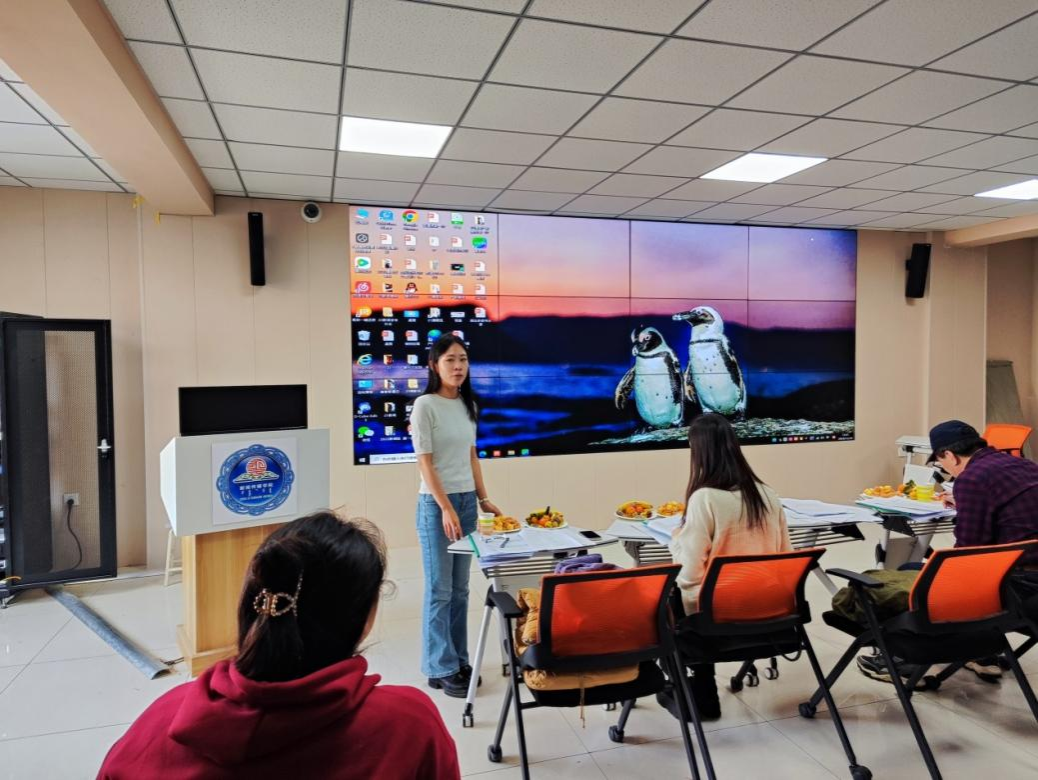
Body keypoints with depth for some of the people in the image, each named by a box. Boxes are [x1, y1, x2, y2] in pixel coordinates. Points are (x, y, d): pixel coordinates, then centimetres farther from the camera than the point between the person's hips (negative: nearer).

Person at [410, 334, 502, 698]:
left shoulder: (468, 405, 9)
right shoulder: (425, 406, -10)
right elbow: (425, 463, -13)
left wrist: (483, 499, 10)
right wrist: (446, 508, -17)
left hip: (467, 500, 6)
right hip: (436, 503, -6)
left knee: (460, 589, 13)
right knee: (440, 590, 2)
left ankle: (459, 660, 25)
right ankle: (441, 669, 14)